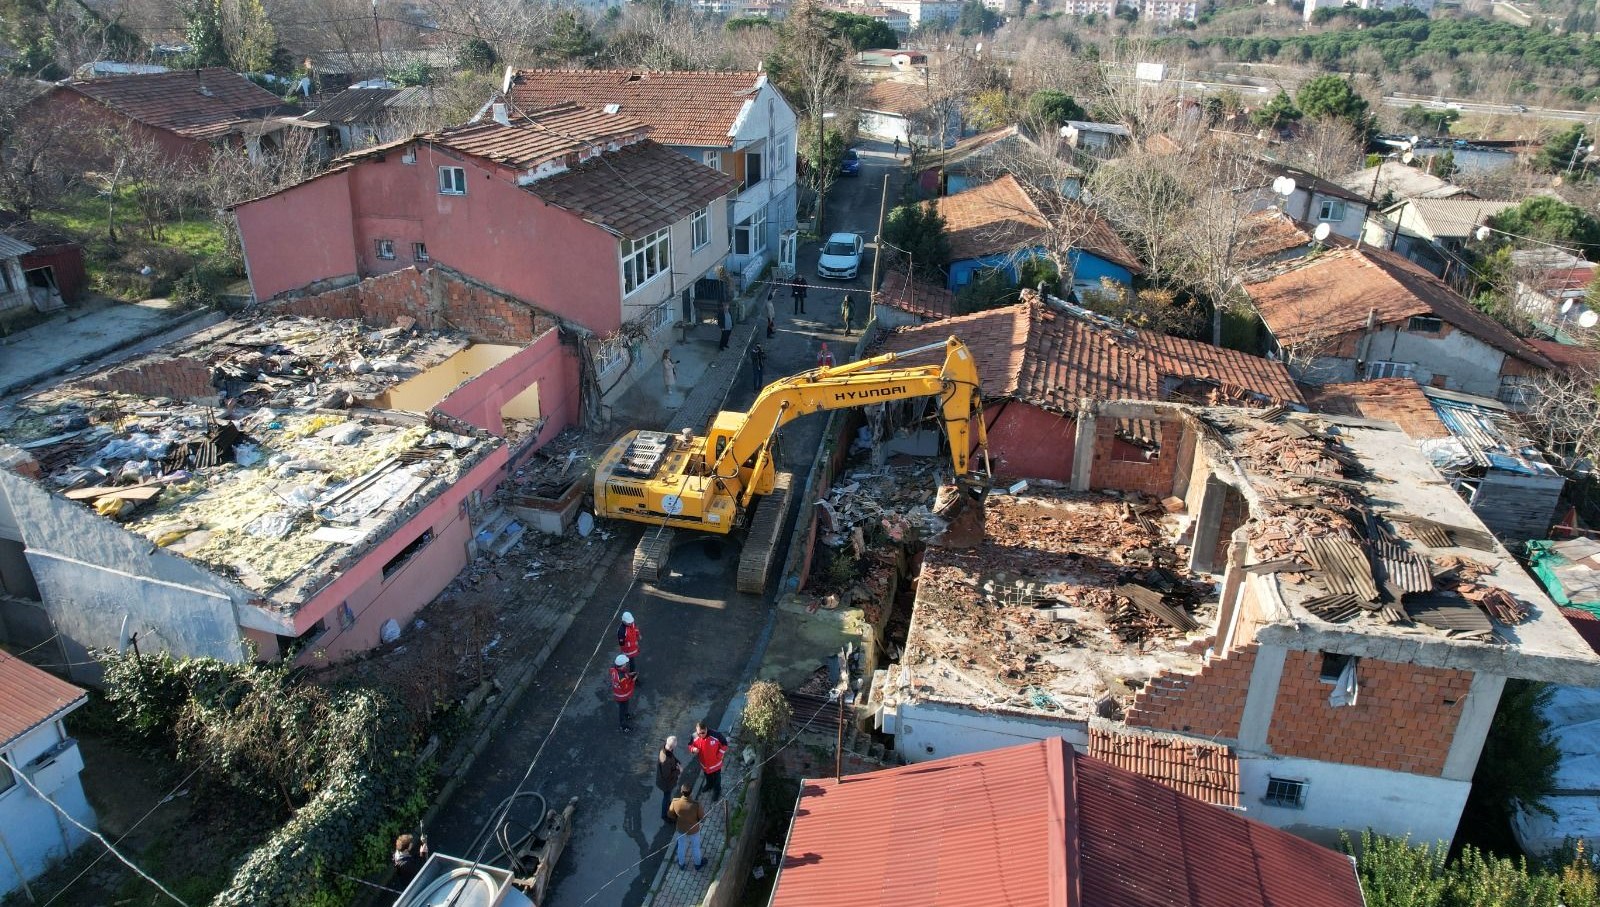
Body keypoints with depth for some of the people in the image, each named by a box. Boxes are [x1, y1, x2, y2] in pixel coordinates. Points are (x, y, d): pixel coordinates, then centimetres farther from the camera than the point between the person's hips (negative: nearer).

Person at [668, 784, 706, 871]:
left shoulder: (675, 802, -29)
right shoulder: (696, 805, -38)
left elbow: (670, 814, -9)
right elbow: (702, 817, -20)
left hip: (681, 830, 2)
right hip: (693, 830, -2)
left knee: (681, 847, 30)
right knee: (695, 847, 26)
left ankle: (681, 864, 53)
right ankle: (698, 864, 50)